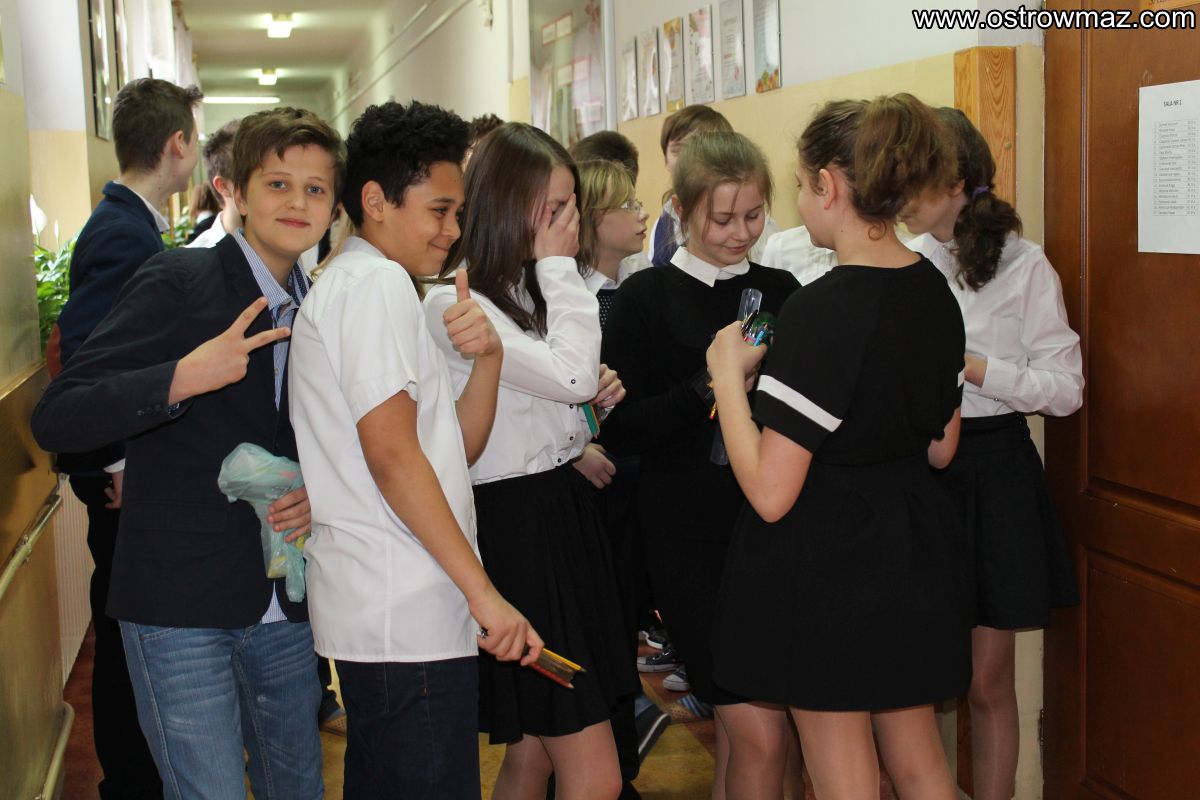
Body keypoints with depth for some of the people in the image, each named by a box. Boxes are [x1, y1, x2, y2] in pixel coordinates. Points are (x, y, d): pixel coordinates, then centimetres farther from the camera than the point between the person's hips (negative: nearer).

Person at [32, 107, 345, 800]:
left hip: (286, 609, 6)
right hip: (180, 608, -6)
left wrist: (320, 496, -2)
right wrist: (184, 378, -29)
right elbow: (56, 419, -16)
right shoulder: (180, 281, -10)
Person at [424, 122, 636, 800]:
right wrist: (558, 267, -12)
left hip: (568, 514, 9)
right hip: (518, 529, -9)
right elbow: (568, 372, -24)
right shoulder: (454, 303, -14)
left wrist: (594, 395, 2)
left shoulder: (530, 289, 14)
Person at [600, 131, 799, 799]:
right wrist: (708, 386, -19)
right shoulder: (647, 298, -2)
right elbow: (620, 428, -7)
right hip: (688, 533, -4)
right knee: (760, 738, -6)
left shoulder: (781, 290, 9)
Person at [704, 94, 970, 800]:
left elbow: (770, 493, -25)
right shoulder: (935, 293, 2)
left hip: (828, 563, -8)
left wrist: (728, 376, -14)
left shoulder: (821, 310, -23)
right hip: (914, 552, 8)